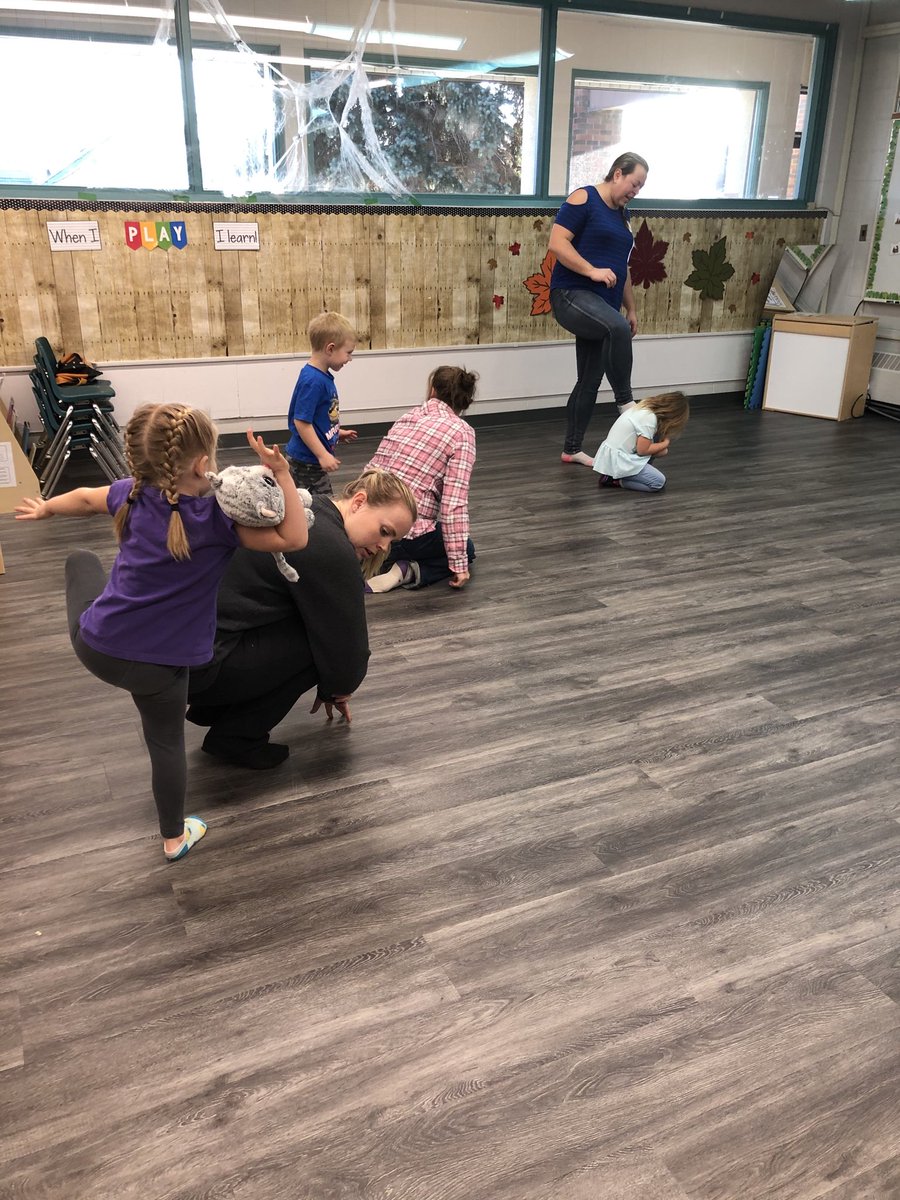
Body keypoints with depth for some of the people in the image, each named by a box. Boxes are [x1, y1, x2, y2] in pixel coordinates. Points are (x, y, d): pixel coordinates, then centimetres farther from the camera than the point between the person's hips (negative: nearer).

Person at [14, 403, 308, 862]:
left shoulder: (134, 495, -4)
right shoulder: (219, 520, -19)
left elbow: (84, 498, 16)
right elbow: (295, 539, -21)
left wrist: (44, 509, 37)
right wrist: (281, 472, -23)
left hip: (93, 642, 4)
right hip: (157, 663, -3)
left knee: (80, 560, 29)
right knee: (166, 743, 18)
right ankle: (174, 837, 33)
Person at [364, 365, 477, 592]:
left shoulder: (407, 417, 11)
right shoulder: (462, 432, -7)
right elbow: (454, 502, -15)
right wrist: (459, 563, -11)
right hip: (407, 534, -6)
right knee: (465, 549, 25)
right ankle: (409, 571, -2)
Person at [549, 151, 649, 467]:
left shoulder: (622, 215, 20)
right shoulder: (584, 199, -4)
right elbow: (556, 243, -14)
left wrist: (631, 309, 23)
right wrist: (592, 270, -22)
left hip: (602, 304, 8)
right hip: (571, 295, -8)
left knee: (590, 380, 7)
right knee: (617, 328, -36)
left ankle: (572, 449, 16)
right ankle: (625, 403, -23)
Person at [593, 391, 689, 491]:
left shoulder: (645, 407, 7)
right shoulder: (650, 418, -20)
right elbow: (642, 450, -16)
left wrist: (661, 448, -1)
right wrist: (665, 443, -1)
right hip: (618, 460, -9)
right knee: (659, 482, -14)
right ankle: (614, 480, -6)